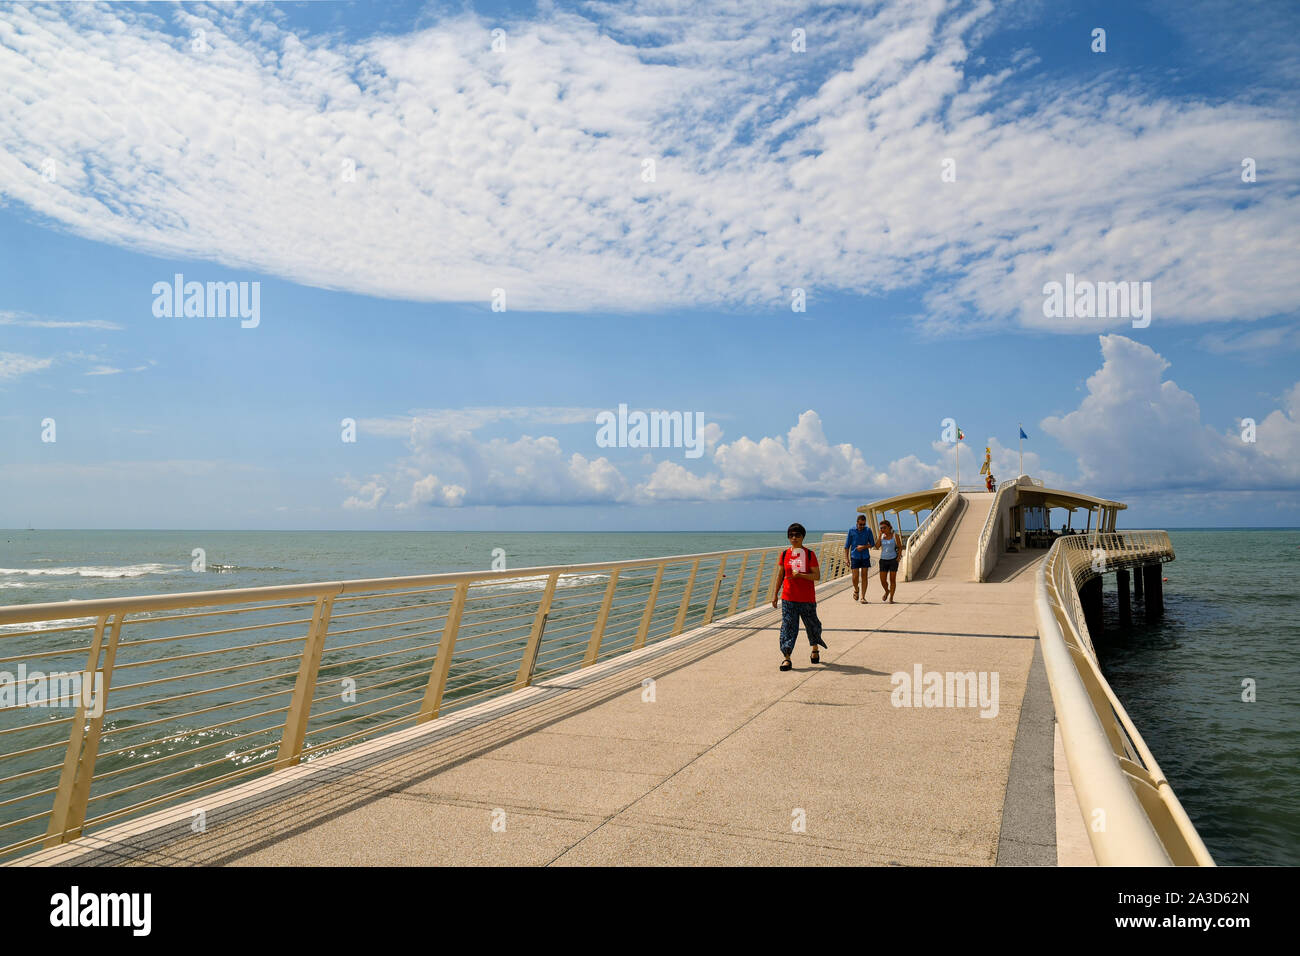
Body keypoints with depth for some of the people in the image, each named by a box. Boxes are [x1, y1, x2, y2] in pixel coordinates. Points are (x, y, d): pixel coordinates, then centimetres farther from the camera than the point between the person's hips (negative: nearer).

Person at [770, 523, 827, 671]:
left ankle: (815, 650, 37)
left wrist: (800, 575, -22)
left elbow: (817, 576, -7)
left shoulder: (809, 554, -3)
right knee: (788, 626, -5)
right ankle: (786, 658, -5)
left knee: (811, 624, 12)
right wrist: (775, 595, 7)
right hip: (788, 598, 1)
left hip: (807, 599, -1)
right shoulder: (784, 554, 5)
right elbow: (780, 576, 10)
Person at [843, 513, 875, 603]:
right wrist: (847, 559, -2)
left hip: (865, 557, 1)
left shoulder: (868, 530, 1)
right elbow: (847, 546, 2)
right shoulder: (851, 531, -3)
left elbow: (872, 544, 6)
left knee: (864, 577, 0)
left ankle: (863, 597, 7)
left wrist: (864, 547, -12)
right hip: (855, 557, -1)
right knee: (855, 577, -4)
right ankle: (856, 590, 26)